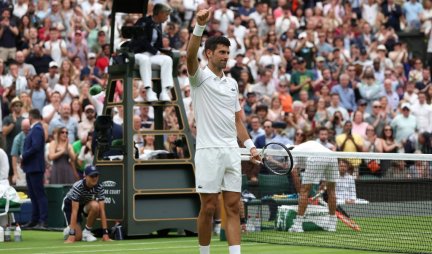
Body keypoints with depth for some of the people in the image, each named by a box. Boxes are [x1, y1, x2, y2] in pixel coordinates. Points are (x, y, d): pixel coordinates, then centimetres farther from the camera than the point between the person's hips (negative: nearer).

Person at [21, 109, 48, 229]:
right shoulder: (34, 129, 16)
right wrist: (24, 158, 9)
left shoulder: (37, 129, -14)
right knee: (33, 195, 12)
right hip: (31, 168, 10)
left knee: (39, 194, -10)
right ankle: (34, 220, 15)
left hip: (35, 168, -10)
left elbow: (35, 147, -23)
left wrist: (23, 157, -14)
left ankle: (43, 221, -11)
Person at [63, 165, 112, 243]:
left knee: (95, 206, -34)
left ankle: (87, 231, -12)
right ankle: (69, 230, 18)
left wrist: (105, 233, -32)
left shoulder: (99, 188, -23)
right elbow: (74, 211, -37)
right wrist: (72, 235, -42)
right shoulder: (77, 187, -34)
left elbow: (102, 210, -25)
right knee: (77, 237, -19)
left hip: (85, 204, 4)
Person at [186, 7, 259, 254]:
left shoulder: (232, 83, 16)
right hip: (209, 151, -6)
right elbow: (190, 56, -24)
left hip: (232, 151, 6)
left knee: (233, 208, 1)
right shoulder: (201, 77, -2)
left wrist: (250, 145, 8)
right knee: (208, 208, -1)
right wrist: (200, 26, -37)